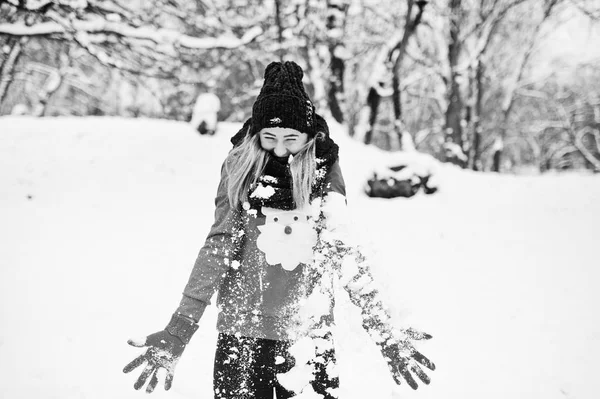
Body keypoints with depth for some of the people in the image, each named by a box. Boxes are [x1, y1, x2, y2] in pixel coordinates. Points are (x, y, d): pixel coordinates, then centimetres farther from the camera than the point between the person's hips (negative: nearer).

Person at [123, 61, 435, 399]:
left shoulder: (324, 169, -2)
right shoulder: (241, 167, -3)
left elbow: (342, 250, -4)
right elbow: (219, 246, -6)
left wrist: (385, 332, -13)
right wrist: (178, 332, -13)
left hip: (310, 333, 0)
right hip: (242, 332, 0)